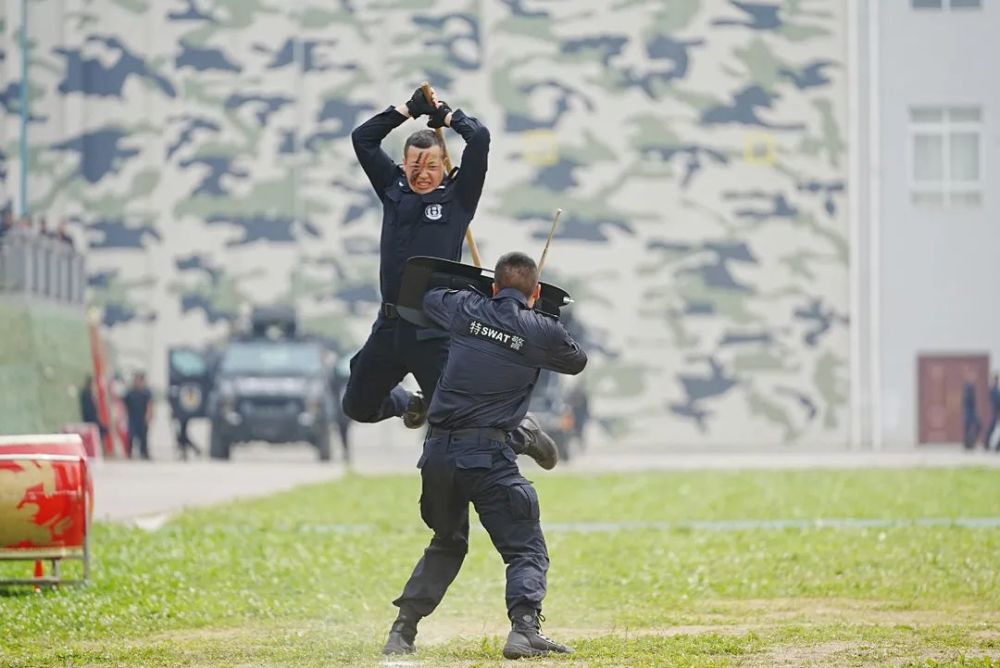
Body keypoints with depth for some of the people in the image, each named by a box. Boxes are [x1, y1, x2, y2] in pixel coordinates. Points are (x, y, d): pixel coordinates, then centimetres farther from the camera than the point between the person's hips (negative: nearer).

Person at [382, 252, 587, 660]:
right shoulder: (542, 332, 0)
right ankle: (524, 629, -22)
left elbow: (429, 297, 31)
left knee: (446, 545, 25)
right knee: (527, 550, 1)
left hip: (437, 453, 5)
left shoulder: (466, 310, 9)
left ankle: (401, 632, 17)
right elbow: (578, 361, 21)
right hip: (487, 455, -5)